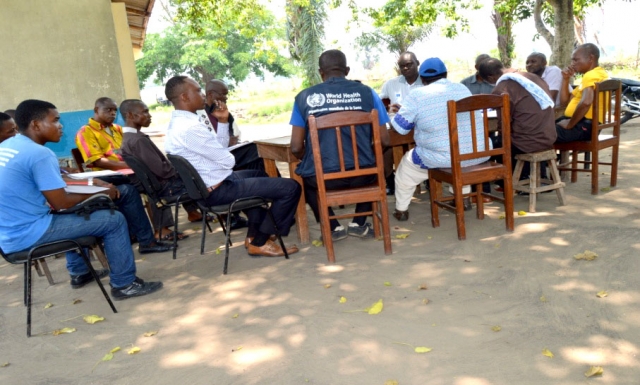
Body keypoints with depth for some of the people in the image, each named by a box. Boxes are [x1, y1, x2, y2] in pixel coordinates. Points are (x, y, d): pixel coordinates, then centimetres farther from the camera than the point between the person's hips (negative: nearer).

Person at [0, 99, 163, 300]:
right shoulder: (39, 153, -20)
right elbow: (60, 203, -19)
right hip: (28, 234, -10)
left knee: (75, 212, 33)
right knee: (114, 219, -4)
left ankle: (79, 273, 37)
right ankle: (124, 284, 5)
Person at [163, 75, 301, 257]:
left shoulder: (177, 123, 9)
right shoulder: (191, 128, -25)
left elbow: (217, 151, 14)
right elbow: (228, 160, -18)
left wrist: (223, 121, 5)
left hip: (207, 185, 11)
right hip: (219, 190, -11)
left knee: (258, 174, 36)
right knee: (291, 187, -12)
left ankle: (254, 234, 31)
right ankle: (259, 243, 3)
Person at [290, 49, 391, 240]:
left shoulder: (304, 97, 1)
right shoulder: (367, 92, 3)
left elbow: (296, 147, -1)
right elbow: (384, 140, 4)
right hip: (363, 173, 1)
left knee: (303, 176, 35)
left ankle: (334, 228, 24)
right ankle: (359, 224, 27)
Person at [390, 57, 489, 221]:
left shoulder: (417, 96, -6)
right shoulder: (464, 89, 11)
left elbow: (399, 127, -1)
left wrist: (418, 120, 20)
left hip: (443, 158, -5)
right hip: (478, 154, 5)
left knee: (406, 165, 23)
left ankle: (401, 210, 31)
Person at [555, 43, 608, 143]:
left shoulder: (591, 75, -11)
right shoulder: (596, 74, 22)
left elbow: (586, 102, -32)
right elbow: (564, 102, 20)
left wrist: (570, 124, -21)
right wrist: (566, 79, 10)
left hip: (583, 125, -11)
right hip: (585, 124, 11)